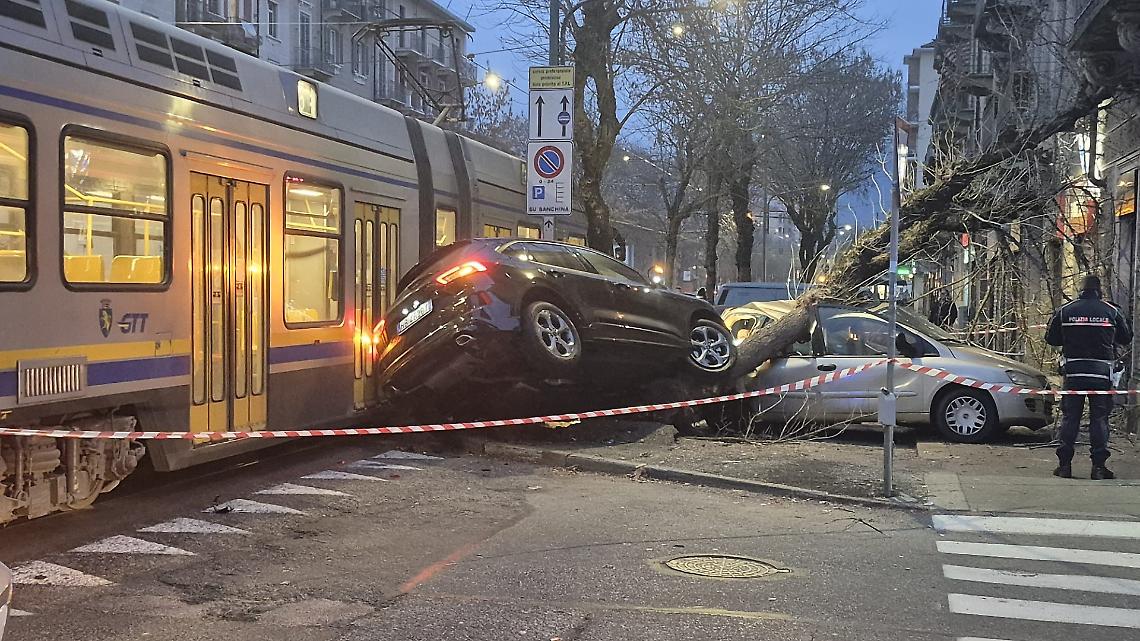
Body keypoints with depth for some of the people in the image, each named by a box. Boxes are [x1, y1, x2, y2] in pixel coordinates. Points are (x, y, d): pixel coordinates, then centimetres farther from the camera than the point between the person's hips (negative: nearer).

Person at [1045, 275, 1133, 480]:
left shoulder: (1065, 311, 1)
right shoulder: (1111, 312, 0)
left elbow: (1051, 339, 8)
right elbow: (1126, 338, 11)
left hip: (1073, 372, 1)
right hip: (1101, 373, -1)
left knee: (1070, 418, 6)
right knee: (1099, 418, 4)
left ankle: (1064, 465, 4)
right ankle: (1099, 467, 2)